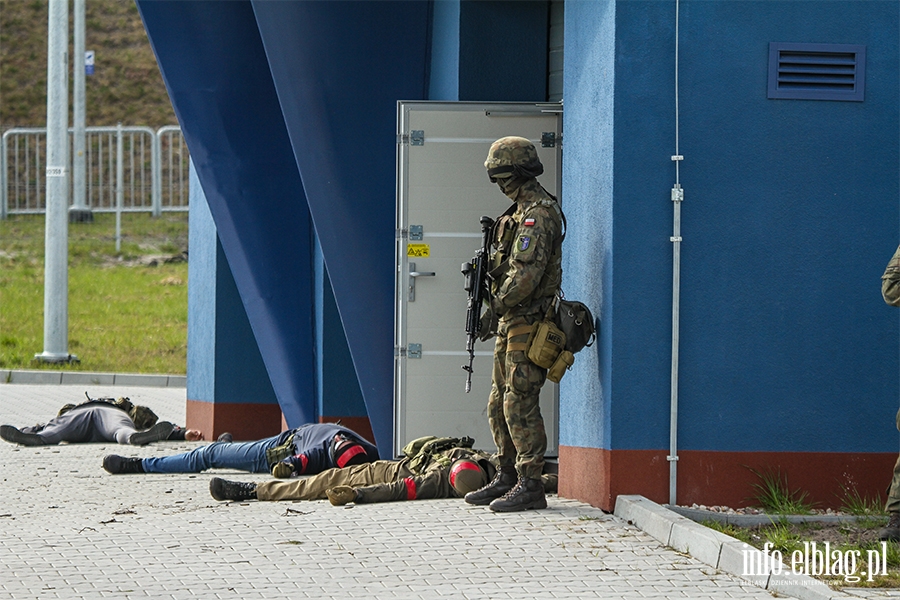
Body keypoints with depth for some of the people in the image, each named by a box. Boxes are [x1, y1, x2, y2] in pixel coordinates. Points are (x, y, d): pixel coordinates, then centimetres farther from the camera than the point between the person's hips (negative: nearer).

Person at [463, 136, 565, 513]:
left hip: (526, 324, -11)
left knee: (520, 405, -10)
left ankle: (530, 486, -9)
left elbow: (525, 273, -23)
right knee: (499, 404, 15)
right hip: (512, 325, 11)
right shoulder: (524, 211, 18)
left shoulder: (538, 214, -16)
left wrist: (498, 306, -14)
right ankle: (506, 478, 22)